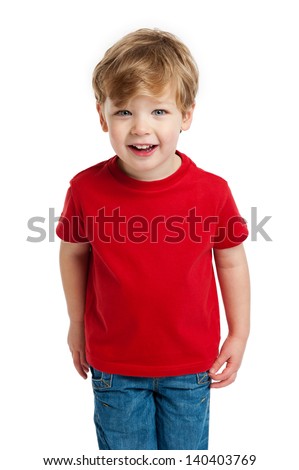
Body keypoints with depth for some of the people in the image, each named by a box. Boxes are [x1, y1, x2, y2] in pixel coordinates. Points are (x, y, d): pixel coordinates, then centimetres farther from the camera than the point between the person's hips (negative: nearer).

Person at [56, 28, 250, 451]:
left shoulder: (212, 192, -18)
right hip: (114, 362, 0)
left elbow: (231, 261, -3)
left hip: (191, 363, 0)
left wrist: (239, 335, 3)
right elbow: (73, 253, 0)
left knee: (186, 454, 22)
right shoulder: (87, 189, -17)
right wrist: (77, 325, 9)